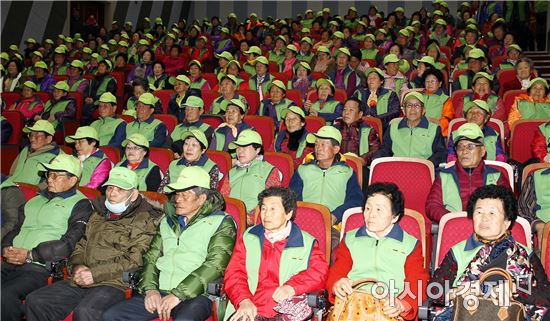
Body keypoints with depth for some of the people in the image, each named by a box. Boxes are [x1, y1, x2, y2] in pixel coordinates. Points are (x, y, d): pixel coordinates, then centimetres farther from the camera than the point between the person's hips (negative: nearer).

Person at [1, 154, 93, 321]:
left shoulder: (80, 205, 1)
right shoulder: (36, 199, 22)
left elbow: (69, 244, -9)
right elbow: (16, 228, 22)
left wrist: (30, 255, -13)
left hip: (40, 268, -6)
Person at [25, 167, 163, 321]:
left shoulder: (144, 221, -2)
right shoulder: (98, 215, 21)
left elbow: (134, 260, -11)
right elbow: (82, 244, 24)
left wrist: (95, 274, -15)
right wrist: (78, 266, 2)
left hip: (113, 284, -7)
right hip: (80, 281, 7)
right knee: (35, 301, -8)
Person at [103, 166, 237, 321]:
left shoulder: (221, 222, 2)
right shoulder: (168, 221, 20)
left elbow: (215, 264, -10)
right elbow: (151, 257, 16)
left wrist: (178, 295, -15)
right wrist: (150, 289, -3)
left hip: (195, 295, -5)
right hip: (160, 292, 5)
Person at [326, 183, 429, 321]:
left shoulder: (410, 244, 17)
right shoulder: (350, 239, 21)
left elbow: (417, 283, 6)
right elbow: (336, 271, 13)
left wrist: (402, 304, -15)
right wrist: (337, 283, -12)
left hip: (390, 309, 0)